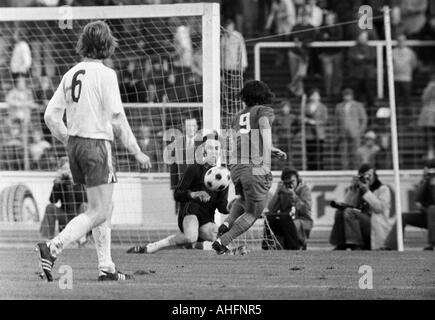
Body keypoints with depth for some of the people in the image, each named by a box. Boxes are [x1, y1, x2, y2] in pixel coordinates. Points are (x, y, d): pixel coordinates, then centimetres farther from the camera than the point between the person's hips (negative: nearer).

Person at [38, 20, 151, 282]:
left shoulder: (72, 74, 7)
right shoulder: (105, 74, -12)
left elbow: (51, 116, 7)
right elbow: (117, 118, -14)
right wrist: (137, 152, -7)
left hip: (75, 144, 8)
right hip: (97, 144, -8)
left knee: (106, 208, 16)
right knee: (98, 212, -5)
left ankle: (106, 267, 16)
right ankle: (52, 248, -19)